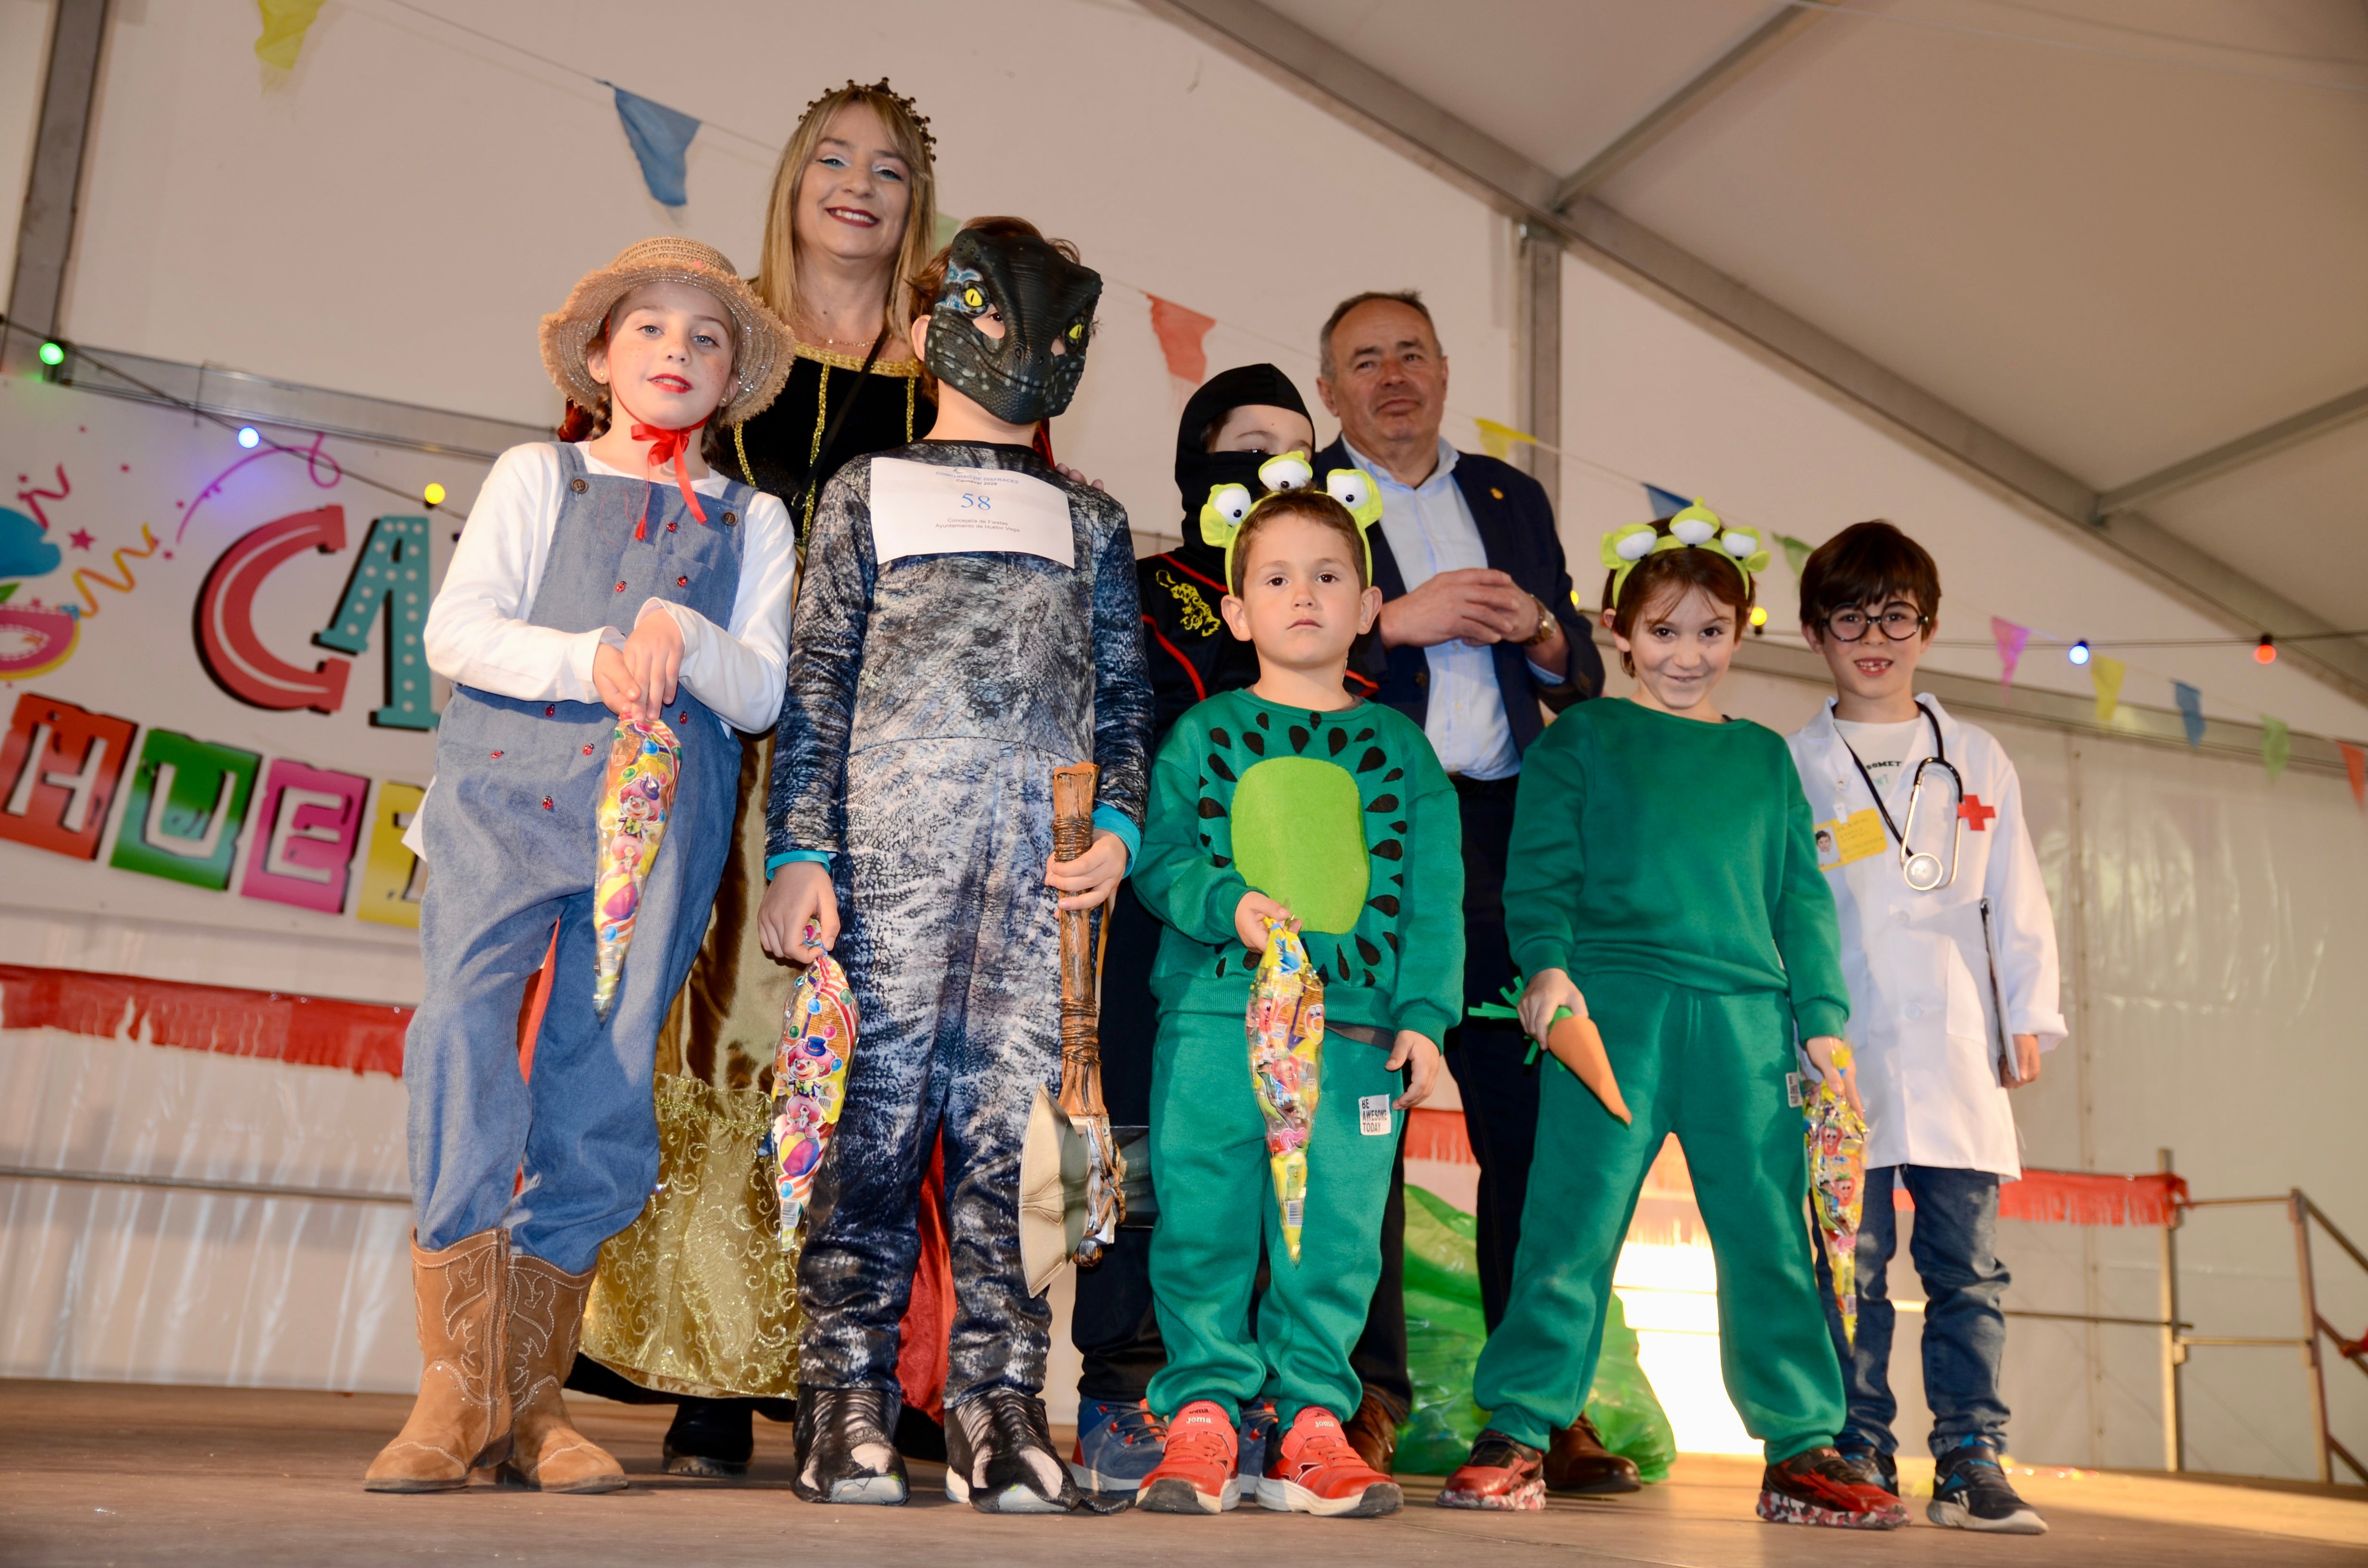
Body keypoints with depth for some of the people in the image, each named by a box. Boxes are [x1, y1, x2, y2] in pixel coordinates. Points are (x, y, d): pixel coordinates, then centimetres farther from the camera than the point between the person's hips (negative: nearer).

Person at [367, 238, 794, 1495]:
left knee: (601, 1086, -3)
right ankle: (455, 1391, -8)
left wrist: (681, 638, -12)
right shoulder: (536, 478, 16)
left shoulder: (753, 522, 18)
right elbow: (456, 631, 3)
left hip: (664, 812, 1)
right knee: (464, 1028, -17)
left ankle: (529, 1399, 7)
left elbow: (761, 694, 7)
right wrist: (590, 662, -12)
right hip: (505, 789, -1)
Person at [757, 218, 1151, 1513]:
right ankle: (846, 1401, 4)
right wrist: (799, 848, -3)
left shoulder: (1091, 522, 24)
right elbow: (816, 680, 7)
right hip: (893, 842, -2)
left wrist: (1119, 826, 1)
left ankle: (997, 1403, 3)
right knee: (879, 1112, -5)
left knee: (1012, 1125, -2)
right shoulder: (870, 492, 16)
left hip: (1048, 859, 2)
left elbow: (1125, 694, 18)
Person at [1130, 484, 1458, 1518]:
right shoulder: (1204, 732, 11)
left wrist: (1425, 1016, 2)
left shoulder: (1399, 746, 13)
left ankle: (1312, 1423, 14)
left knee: (1336, 1234, 2)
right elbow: (1159, 856, 6)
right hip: (1215, 1016, -1)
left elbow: (1433, 891, 10)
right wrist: (1228, 906, -13)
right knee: (1203, 1224, -1)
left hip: (1355, 1031, 1)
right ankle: (1202, 1416, 11)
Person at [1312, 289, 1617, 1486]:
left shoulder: (1511, 497, 25)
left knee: (1534, 1114, -1)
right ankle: (1367, 1395, 3)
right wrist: (1397, 618, -11)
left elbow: (1582, 677, 23)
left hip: (1502, 832, 4)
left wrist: (1537, 627, 2)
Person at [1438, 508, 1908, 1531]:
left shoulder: (1765, 756, 20)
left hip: (1747, 1014, 3)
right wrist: (1548, 965, -13)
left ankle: (1802, 1449, 15)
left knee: (1770, 1235, 5)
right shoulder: (1581, 737, 10)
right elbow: (1540, 869, 3)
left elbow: (1801, 896, 19)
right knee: (1574, 1220, -4)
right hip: (1613, 1003, -3)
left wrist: (1822, 1018, 11)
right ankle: (1518, 1431, 5)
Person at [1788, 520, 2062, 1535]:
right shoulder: (1789, 766, 8)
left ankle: (1970, 1462, 9)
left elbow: (2016, 901, 15)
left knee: (1967, 1267, 2)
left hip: (1956, 1053, 2)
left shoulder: (1977, 761, 15)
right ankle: (1859, 1458, 9)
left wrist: (2029, 1020, 7)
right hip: (1842, 1053, -2)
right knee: (1852, 1267, 1)